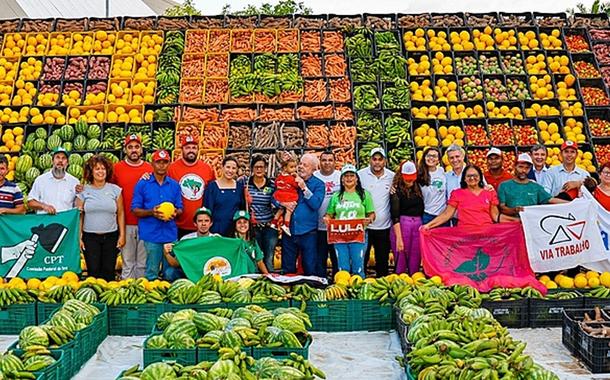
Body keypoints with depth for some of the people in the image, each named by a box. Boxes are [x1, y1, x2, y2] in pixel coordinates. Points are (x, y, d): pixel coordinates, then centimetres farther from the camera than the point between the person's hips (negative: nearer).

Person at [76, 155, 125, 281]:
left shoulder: (115, 190, 2)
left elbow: (120, 213, 5)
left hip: (111, 237, 0)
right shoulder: (83, 191, 2)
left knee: (109, 272, 5)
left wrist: (122, 235, 1)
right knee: (93, 271, 2)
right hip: (90, 237, 0)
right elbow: (79, 215, 4)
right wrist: (79, 237, -1)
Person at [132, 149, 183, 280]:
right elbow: (135, 210, 0)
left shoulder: (174, 185, 10)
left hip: (170, 234, 3)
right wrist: (151, 212, -18)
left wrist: (175, 212, -10)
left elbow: (180, 209, 14)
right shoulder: (142, 184, 2)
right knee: (152, 272, 1)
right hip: (151, 234, -3)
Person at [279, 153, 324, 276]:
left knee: (310, 269, 5)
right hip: (289, 231, 3)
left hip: (308, 233, -3)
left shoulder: (318, 184, -1)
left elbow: (316, 204, -15)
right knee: (287, 269, 14)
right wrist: (283, 203, -15)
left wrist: (304, 188, -17)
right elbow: (275, 197, 5)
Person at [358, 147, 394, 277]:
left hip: (384, 227, 3)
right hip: (364, 225, -2)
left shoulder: (392, 177, 5)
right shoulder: (361, 175, -4)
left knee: (383, 260, 12)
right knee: (362, 259, 4)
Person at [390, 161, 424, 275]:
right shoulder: (396, 190, -6)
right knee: (401, 262, -1)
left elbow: (421, 209, 14)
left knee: (415, 263, 7)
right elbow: (395, 215, -12)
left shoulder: (417, 188, 12)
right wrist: (399, 238, -18)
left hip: (418, 225, 5)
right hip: (401, 225, -5)